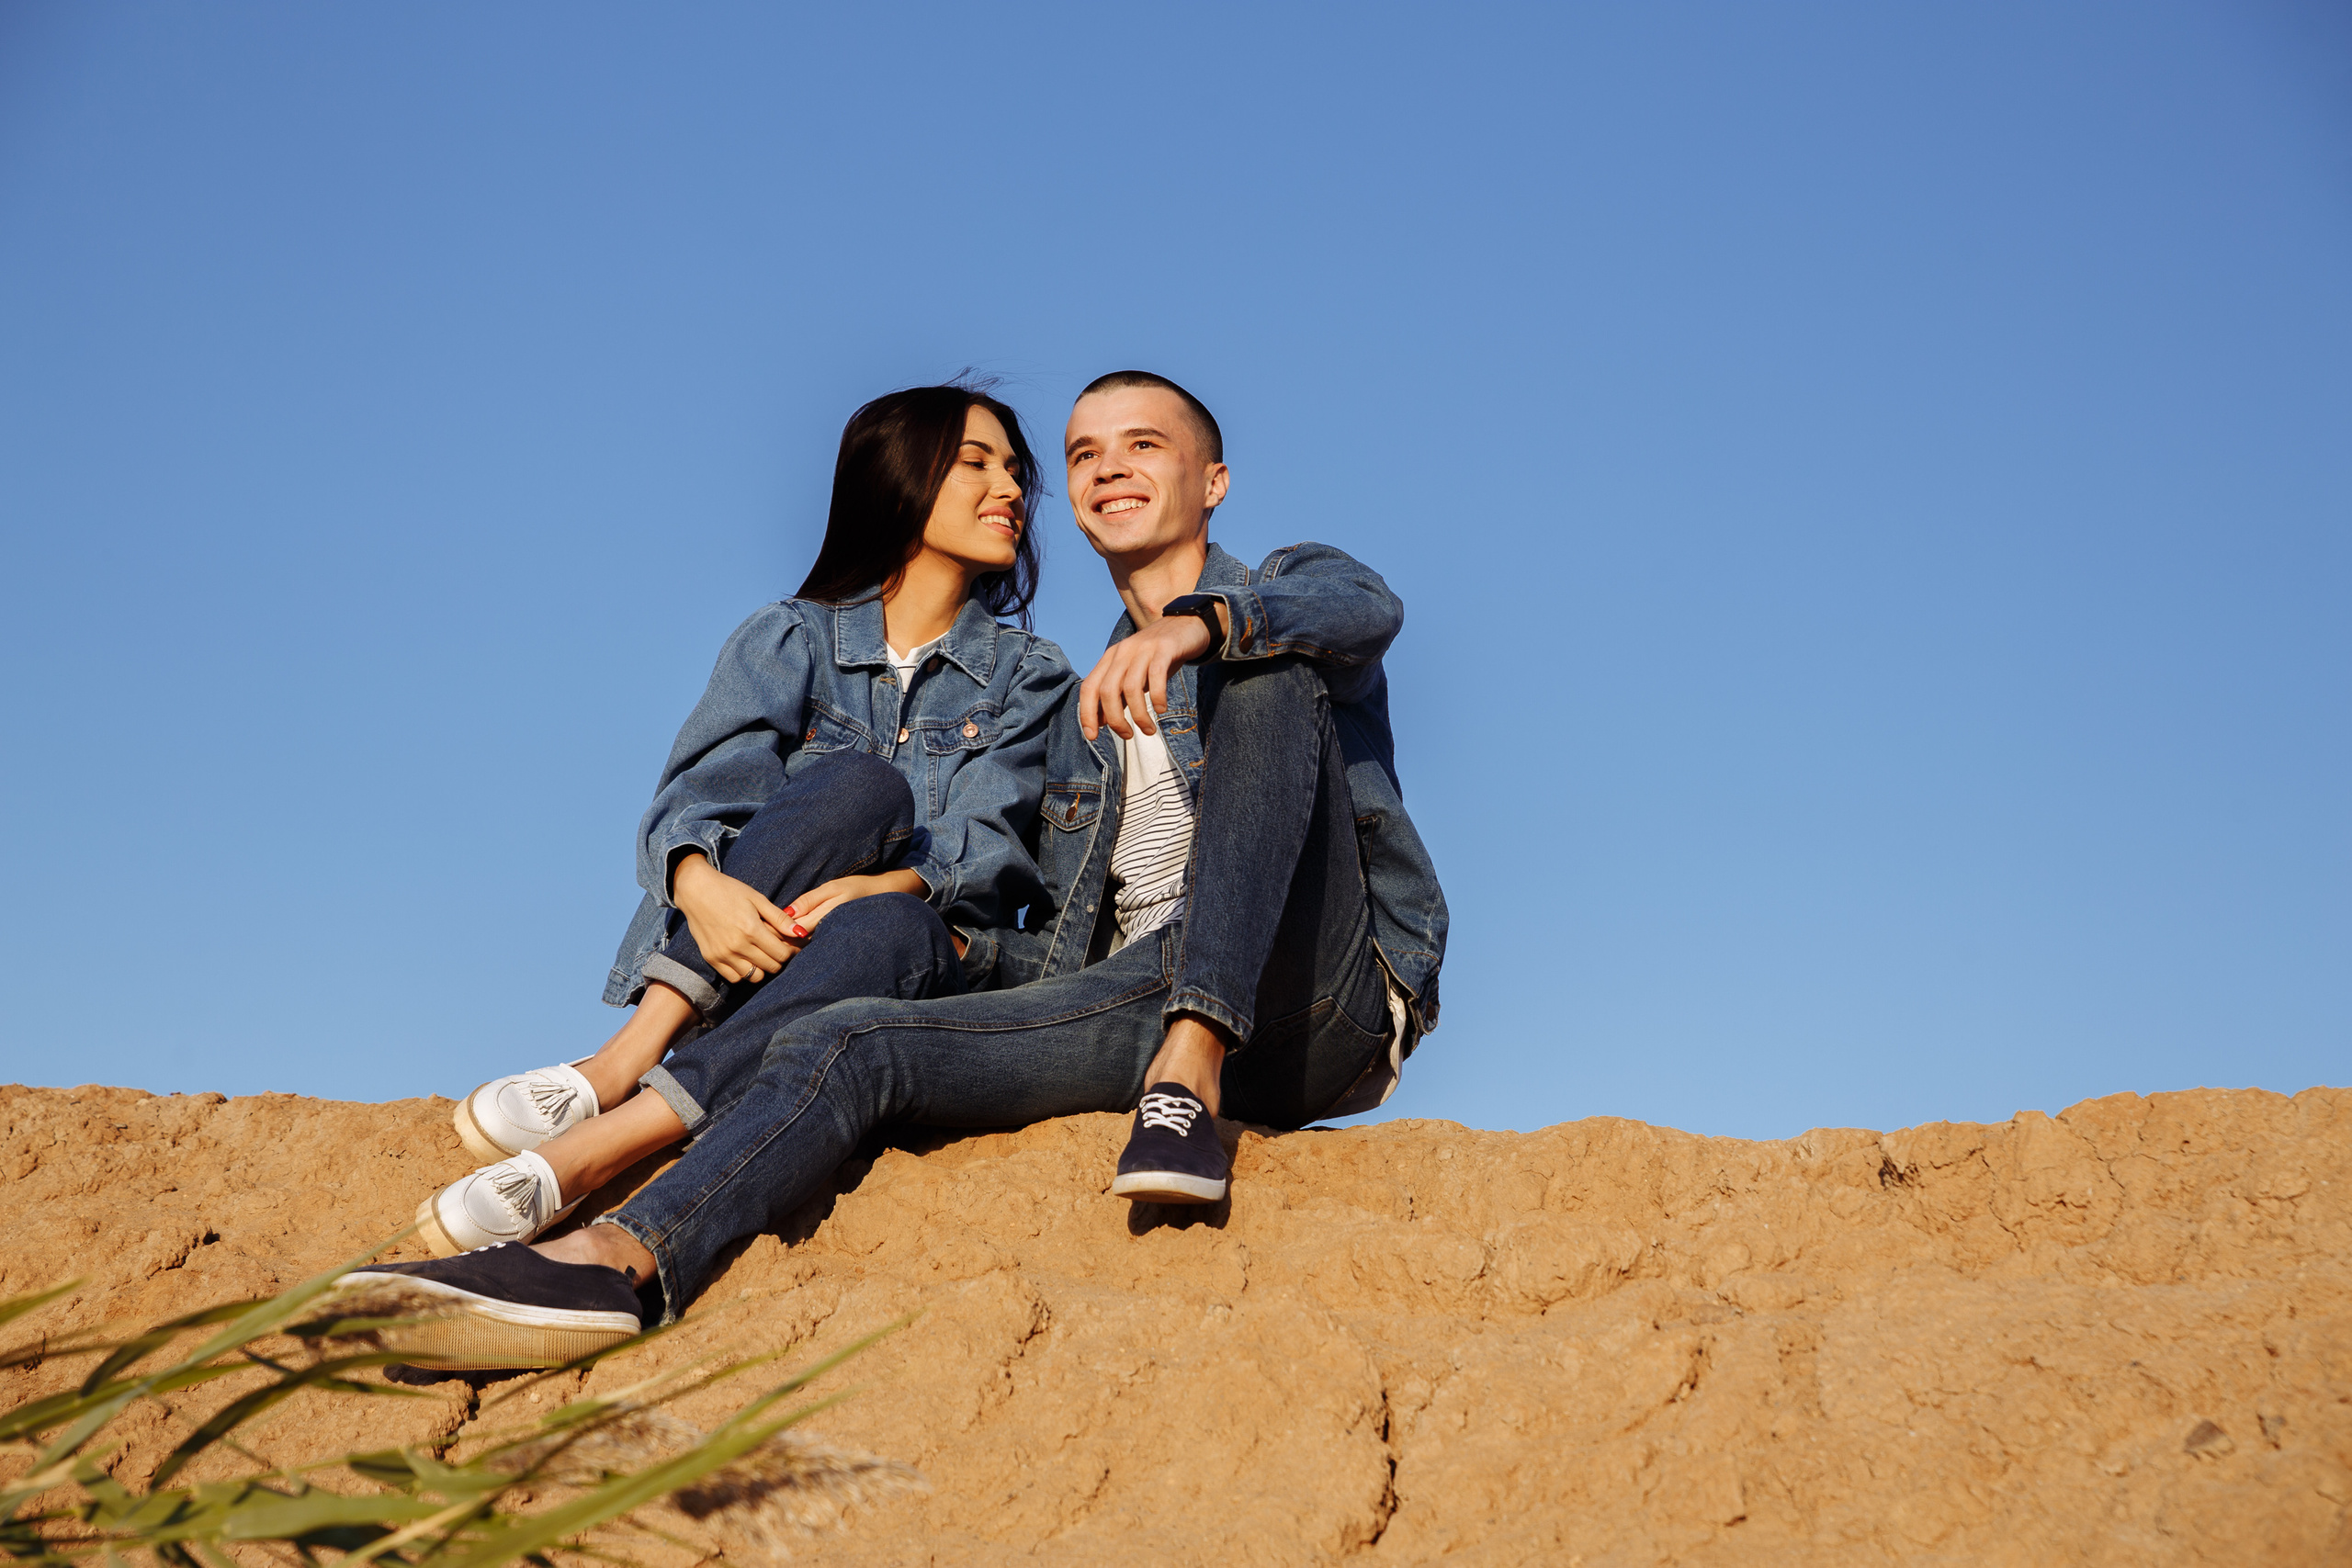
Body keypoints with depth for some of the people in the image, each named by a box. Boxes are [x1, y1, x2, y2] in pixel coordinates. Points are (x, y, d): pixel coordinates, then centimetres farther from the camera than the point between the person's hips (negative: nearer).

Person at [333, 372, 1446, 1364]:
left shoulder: (1292, 588, 15)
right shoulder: (1083, 720, 29)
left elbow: (1365, 609, -14)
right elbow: (1060, 947, 24)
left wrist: (1196, 622, -34)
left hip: (1310, 993, -4)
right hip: (1135, 992, 4)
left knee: (1266, 668, -25)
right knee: (847, 1039, -17)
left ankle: (1189, 1073, -35)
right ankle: (619, 1259, -41)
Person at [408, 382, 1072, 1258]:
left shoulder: (1028, 676, 15)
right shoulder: (790, 638, 13)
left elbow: (988, 843, -2)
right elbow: (702, 789, -4)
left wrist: (882, 887, -24)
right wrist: (702, 883, -27)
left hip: (914, 972, 0)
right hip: (738, 951, 0)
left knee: (890, 931, -37)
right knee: (861, 783, -29)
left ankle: (584, 1154, -48)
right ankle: (628, 1060, -36)